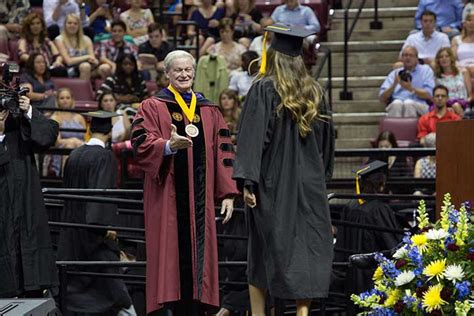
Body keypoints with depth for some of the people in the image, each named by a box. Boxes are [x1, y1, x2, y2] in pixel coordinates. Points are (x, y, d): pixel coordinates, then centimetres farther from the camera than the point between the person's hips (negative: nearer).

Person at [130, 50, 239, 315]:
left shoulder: (210, 112, 16)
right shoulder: (153, 108, 5)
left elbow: (223, 153, 12)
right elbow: (141, 144, -9)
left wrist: (228, 193, 3)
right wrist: (169, 146, -28)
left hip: (200, 196, 3)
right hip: (167, 196, -3)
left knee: (198, 255, 2)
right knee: (171, 255, -5)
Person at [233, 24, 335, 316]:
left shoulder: (264, 89, -8)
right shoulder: (315, 91, 6)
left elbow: (253, 137, -16)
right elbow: (326, 138, 15)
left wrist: (248, 181, -17)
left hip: (272, 183, -3)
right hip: (309, 183, 3)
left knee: (265, 253, 7)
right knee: (307, 251, 2)